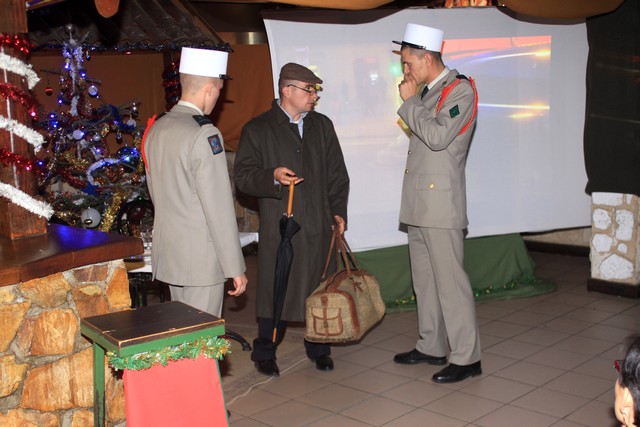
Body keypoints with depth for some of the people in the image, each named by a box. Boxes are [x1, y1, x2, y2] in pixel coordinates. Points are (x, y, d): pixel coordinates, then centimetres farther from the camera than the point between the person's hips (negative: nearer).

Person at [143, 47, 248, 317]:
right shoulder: (204, 134, -19)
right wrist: (235, 267, -14)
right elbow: (219, 208, -19)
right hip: (201, 258, -8)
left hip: (167, 252, 8)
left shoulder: (156, 128, 7)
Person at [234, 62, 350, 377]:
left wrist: (338, 211, 8)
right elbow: (242, 176, -5)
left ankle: (318, 349, 28)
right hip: (278, 227, -4)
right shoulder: (258, 129, -1)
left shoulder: (322, 125, 13)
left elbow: (337, 174, 16)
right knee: (275, 292, 2)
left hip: (319, 225, 4)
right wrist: (272, 177, -23)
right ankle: (264, 354, 19)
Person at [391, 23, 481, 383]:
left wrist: (410, 101, -12)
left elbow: (437, 137, -20)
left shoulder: (460, 90, -9)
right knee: (424, 279, 14)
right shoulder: (427, 93, 16)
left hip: (441, 202, -9)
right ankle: (432, 347, 26)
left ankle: (466, 357, 3)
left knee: (449, 279, -6)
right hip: (418, 204, 9)